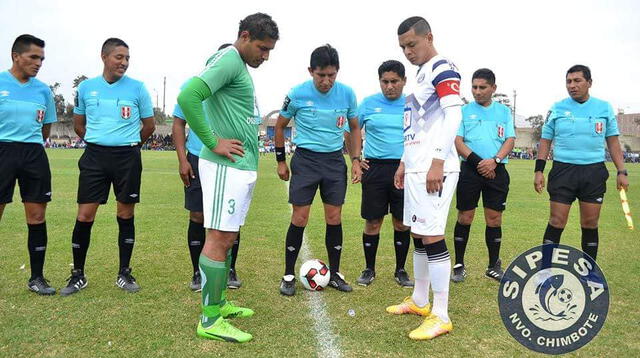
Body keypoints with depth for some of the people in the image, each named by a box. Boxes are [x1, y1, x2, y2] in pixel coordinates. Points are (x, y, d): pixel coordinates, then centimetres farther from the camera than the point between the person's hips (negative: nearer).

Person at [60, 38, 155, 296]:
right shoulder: (86, 87, 5)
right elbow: (78, 124, 17)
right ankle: (78, 275, 15)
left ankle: (124, 273, 17)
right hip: (94, 157, 1)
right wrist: (98, 141, 14)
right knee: (84, 216, -1)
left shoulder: (137, 88, 0)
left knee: (126, 215, 5)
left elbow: (149, 125, 8)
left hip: (127, 157, -1)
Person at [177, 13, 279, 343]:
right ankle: (210, 320, 4)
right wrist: (213, 142, -20)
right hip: (227, 166, -10)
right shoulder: (228, 59, -11)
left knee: (227, 237, 15)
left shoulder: (241, 66, 18)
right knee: (219, 238, -5)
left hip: (243, 167, 10)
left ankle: (218, 302, 27)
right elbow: (187, 96, -25)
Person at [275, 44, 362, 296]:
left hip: (335, 160, 3)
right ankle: (289, 276, 10)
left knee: (334, 218, 5)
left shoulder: (347, 94, -3)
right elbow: (280, 126, 4)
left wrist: (356, 159, 3)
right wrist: (281, 161, 5)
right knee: (300, 218, -4)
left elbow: (354, 128, 11)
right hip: (305, 159, -2)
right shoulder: (297, 94, -9)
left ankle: (335, 274, 19)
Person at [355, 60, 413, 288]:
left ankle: (400, 271, 21)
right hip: (375, 169, 0)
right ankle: (369, 269, 20)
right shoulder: (369, 104, 4)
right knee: (372, 222, 4)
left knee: (402, 222, 6)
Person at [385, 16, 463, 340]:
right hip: (416, 166, 10)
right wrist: (404, 163, 23)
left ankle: (441, 316, 1)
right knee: (418, 234, 14)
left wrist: (437, 162, -23)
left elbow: (453, 115, -17)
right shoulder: (421, 74, 22)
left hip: (434, 168, -10)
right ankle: (419, 301, 26)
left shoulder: (442, 69, -7)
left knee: (432, 237, -8)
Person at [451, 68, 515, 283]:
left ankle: (494, 266, 18)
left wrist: (495, 160, -14)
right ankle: (459, 265, 11)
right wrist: (476, 162, -14)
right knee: (465, 217, 0)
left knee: (494, 219, 5)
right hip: (469, 169, -1)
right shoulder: (463, 111, 7)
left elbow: (510, 140, 4)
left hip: (496, 171, 2)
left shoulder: (504, 111, 12)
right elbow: (457, 140, -2)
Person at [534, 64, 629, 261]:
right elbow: (545, 141, 6)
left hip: (594, 172, 1)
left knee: (590, 224, 6)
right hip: (563, 170, -1)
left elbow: (613, 142, 10)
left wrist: (621, 171, 2)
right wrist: (539, 171, -2)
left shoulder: (604, 108, 7)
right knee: (556, 222, -4)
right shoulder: (557, 109, 4)